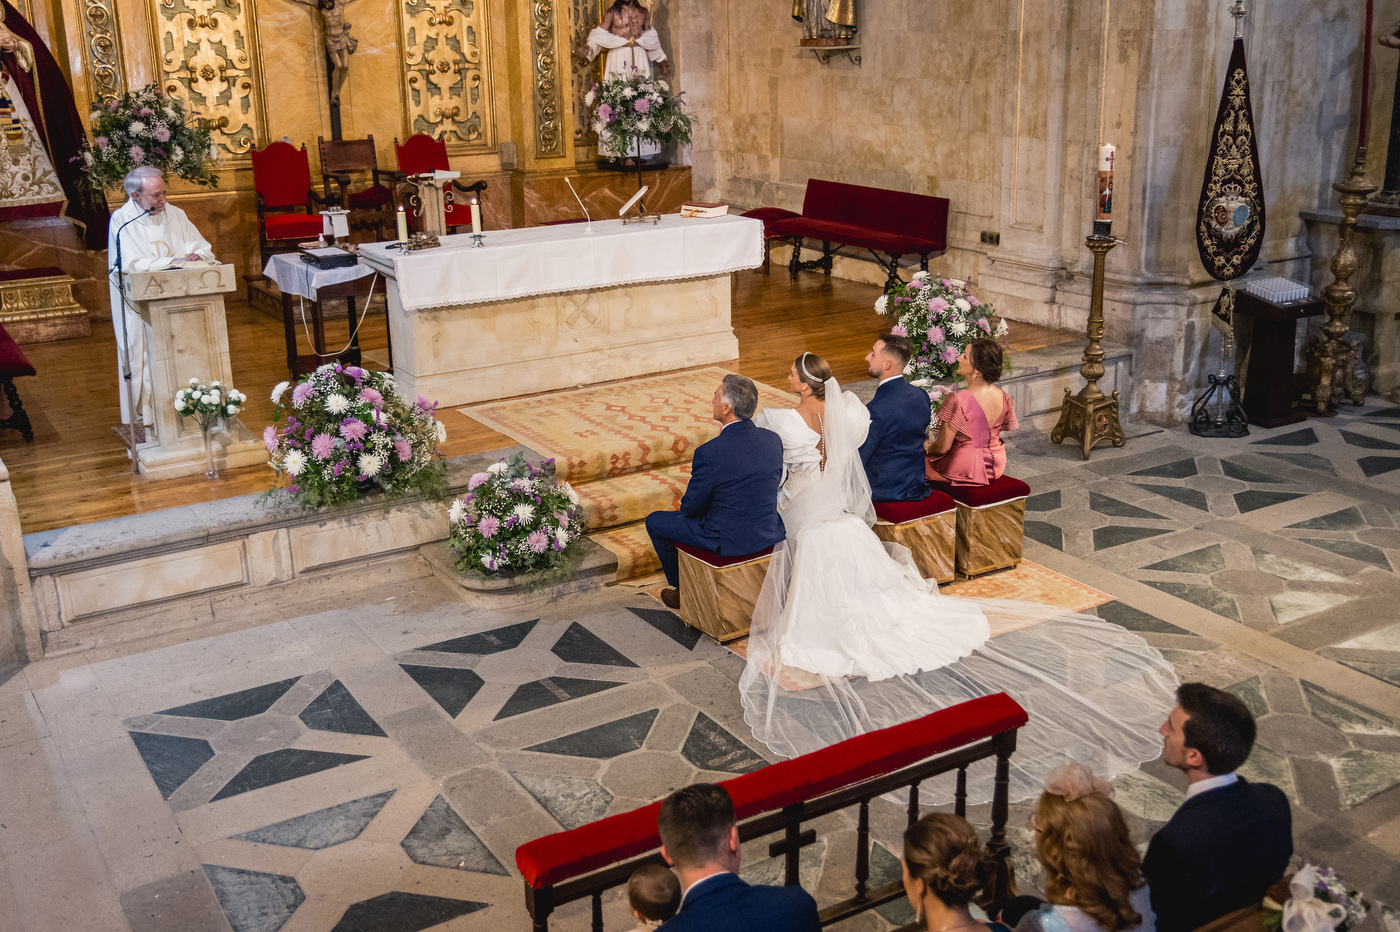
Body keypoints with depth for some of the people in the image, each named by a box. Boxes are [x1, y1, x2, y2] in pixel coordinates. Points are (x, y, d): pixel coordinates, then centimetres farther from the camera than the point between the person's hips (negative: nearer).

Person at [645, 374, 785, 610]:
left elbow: (691, 508, -14)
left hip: (727, 541, -6)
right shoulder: (773, 440, -8)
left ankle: (683, 590, 33)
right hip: (769, 533, 6)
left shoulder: (709, 453, -26)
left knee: (655, 521, 16)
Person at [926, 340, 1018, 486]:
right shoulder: (1003, 397, -10)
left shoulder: (958, 401, -28)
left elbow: (942, 447, -20)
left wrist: (927, 448, 2)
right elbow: (1010, 426, 10)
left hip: (965, 469, -7)